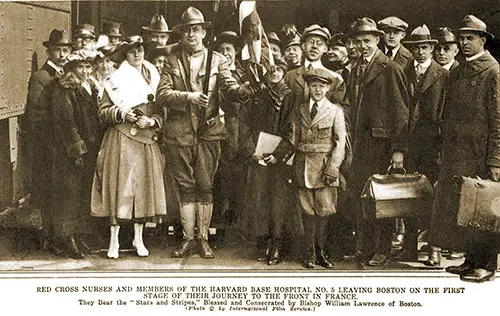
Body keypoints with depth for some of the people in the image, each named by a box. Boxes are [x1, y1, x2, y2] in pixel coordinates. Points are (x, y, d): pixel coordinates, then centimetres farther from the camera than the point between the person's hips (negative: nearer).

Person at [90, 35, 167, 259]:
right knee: (118, 186, -5)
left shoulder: (153, 79, 13)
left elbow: (162, 112, 11)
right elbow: (103, 112, 1)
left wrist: (151, 121, -8)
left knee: (144, 186, 4)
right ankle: (114, 240, 4)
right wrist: (120, 113, -16)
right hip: (120, 141, -3)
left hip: (146, 140, 3)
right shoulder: (115, 81, 4)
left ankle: (138, 239, 16)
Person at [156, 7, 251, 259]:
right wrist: (188, 97, -17)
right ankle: (188, 239, 14)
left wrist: (241, 90, -28)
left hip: (208, 132, 0)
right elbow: (162, 94, -2)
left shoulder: (217, 60, 10)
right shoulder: (172, 62, 10)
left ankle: (204, 239, 12)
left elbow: (229, 87, -4)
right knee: (185, 187, 5)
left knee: (205, 187, 2)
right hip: (179, 133, 1)